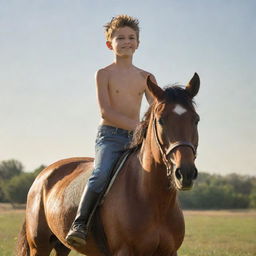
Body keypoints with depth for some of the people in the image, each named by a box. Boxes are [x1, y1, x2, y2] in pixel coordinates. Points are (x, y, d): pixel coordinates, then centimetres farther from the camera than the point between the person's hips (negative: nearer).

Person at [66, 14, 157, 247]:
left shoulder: (146, 77, 13)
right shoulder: (104, 74, 1)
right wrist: (138, 125, -19)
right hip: (110, 136, -4)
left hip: (136, 139, 4)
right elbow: (106, 111, -10)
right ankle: (80, 224, -21)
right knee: (101, 174, -29)